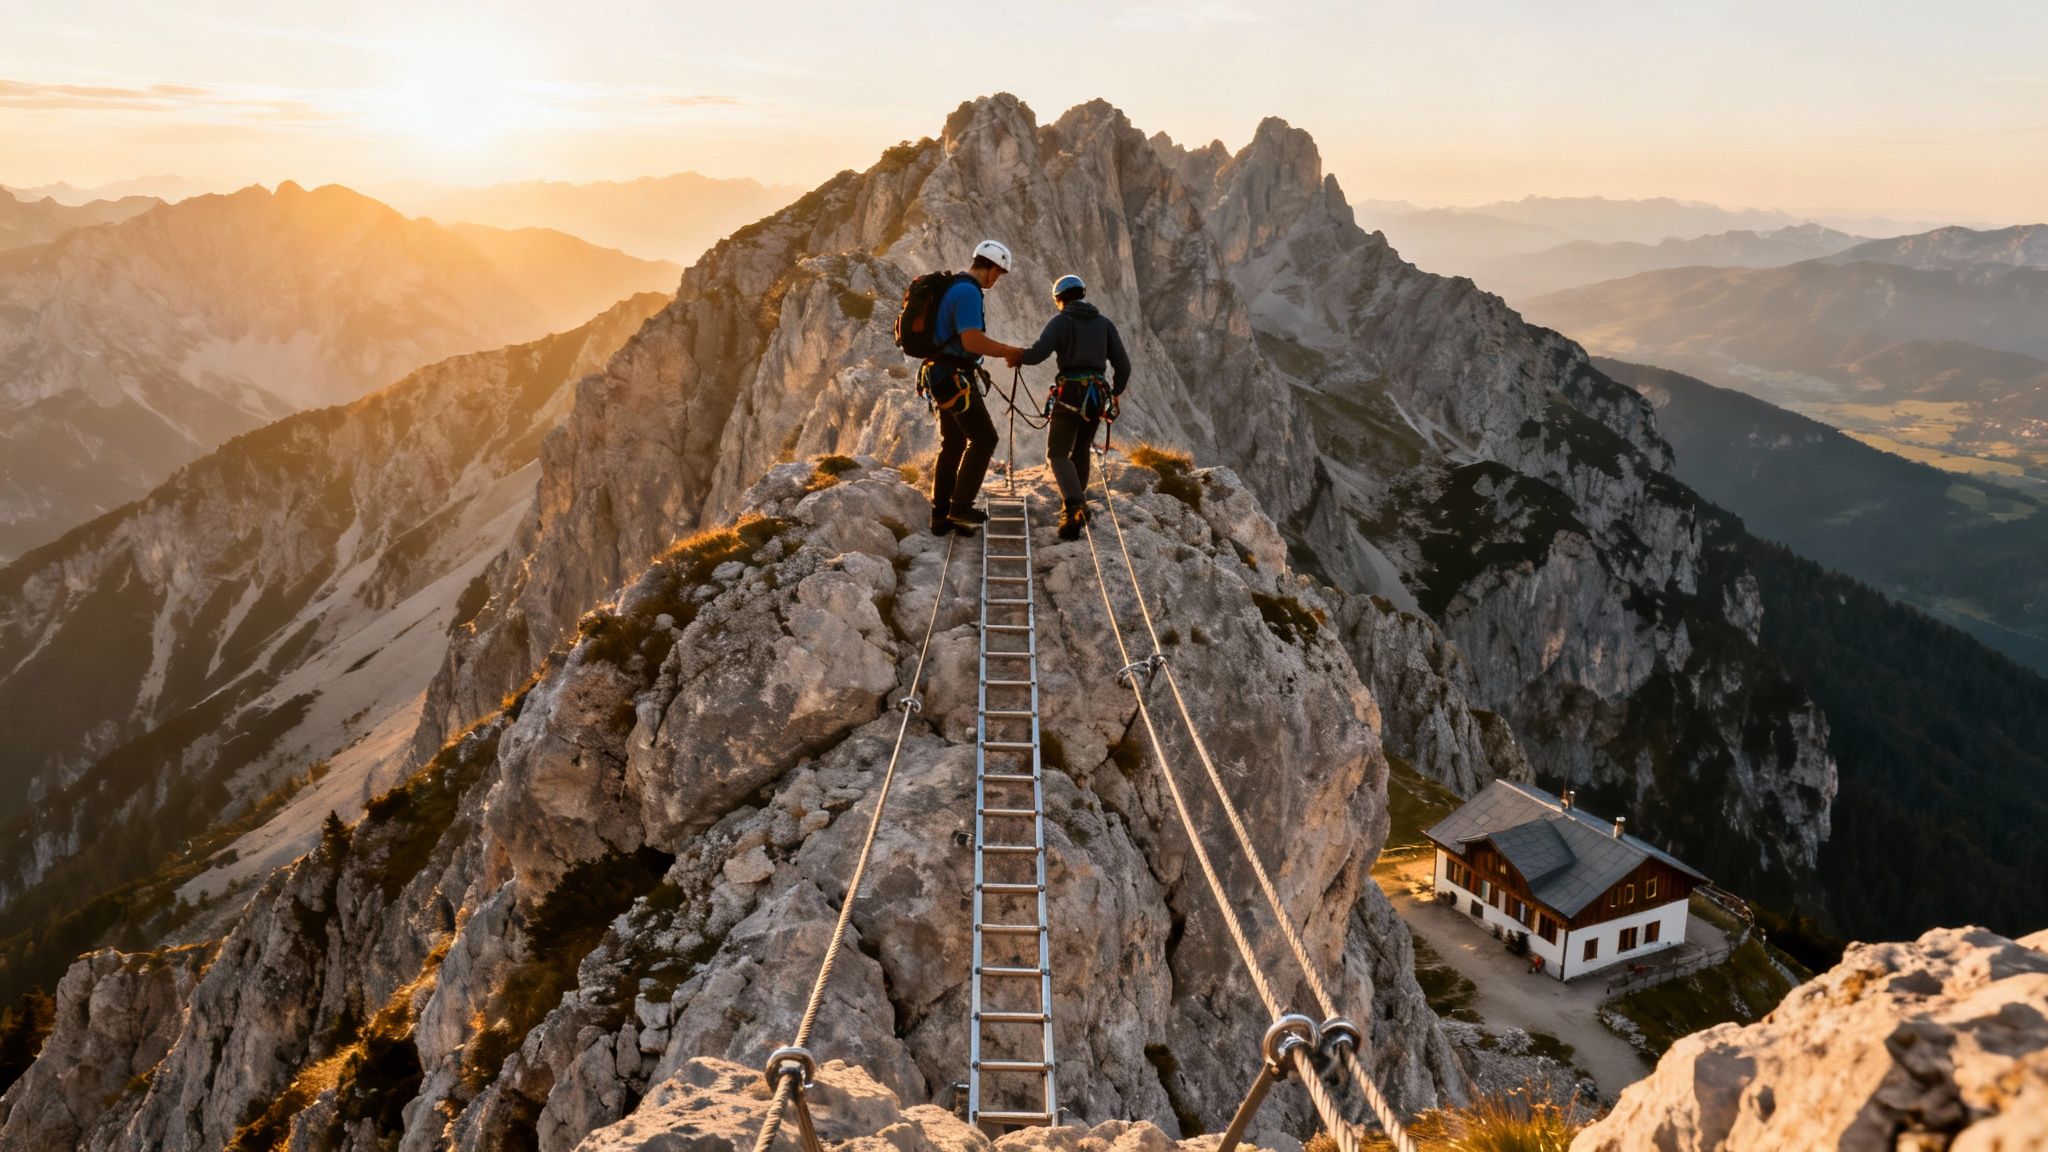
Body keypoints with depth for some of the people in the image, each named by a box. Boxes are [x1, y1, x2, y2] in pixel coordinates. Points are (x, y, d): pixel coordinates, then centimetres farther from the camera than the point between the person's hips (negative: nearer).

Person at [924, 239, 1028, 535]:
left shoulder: (957, 288, 17)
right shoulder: (968, 292, -17)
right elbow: (972, 341, -26)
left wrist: (1004, 351, 20)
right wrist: (1009, 350, -14)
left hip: (946, 377, 10)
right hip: (955, 378, -10)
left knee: (953, 444, 12)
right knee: (984, 438, -5)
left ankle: (941, 515, 15)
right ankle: (961, 506, -2)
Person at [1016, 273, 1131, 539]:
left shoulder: (1060, 321, 0)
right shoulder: (1104, 323, 13)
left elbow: (1038, 353, -16)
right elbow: (1123, 364, 10)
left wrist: (1017, 357, 5)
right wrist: (1116, 392, 26)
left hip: (1069, 395, -4)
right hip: (1097, 397, 5)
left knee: (1058, 454, 0)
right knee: (1081, 451, 22)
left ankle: (1075, 505, -22)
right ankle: (1076, 505, 22)